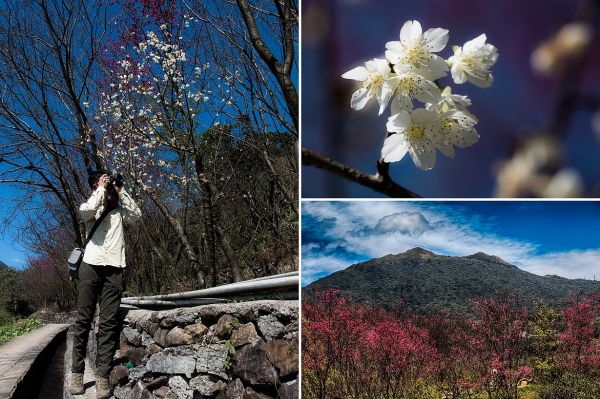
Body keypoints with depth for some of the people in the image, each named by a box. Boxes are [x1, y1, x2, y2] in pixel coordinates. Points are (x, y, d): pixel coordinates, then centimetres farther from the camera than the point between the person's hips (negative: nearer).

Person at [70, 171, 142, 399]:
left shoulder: (118, 207, 22)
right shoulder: (90, 205, 14)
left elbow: (136, 215, 4)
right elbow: (86, 210, -10)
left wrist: (120, 191, 7)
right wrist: (101, 190, 2)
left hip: (114, 268, 1)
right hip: (91, 265, -1)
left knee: (109, 322, -5)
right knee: (84, 320, -2)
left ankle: (102, 376, -6)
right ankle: (77, 372, 5)